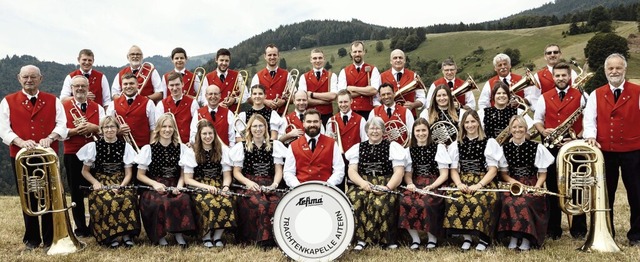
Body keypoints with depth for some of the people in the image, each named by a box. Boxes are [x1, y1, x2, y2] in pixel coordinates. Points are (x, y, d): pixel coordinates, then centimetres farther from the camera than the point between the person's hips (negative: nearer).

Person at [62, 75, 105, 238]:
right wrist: (76, 130, -20)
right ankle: (80, 228, 14)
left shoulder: (97, 108, 9)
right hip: (73, 156, -1)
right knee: (77, 193, 5)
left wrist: (94, 128, -15)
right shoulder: (64, 107, 3)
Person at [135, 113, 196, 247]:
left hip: (174, 187, 1)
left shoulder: (181, 148, 9)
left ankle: (178, 232, -14)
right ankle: (160, 235, -12)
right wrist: (155, 184, -11)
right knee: (160, 202, -35)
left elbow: (183, 173, 11)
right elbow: (140, 175, 6)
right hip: (153, 189, -1)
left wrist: (179, 186, -10)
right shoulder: (148, 149, 4)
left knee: (184, 199, -33)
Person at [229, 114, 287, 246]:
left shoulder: (275, 145, 15)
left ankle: (274, 237, -18)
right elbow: (236, 172, 8)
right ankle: (262, 239, -19)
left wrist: (275, 184, -11)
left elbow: (278, 170, 10)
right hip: (249, 186, -1)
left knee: (277, 202, -33)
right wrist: (248, 182, -11)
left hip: (269, 185, 1)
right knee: (261, 203, -35)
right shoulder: (242, 146, 12)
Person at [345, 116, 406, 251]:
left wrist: (387, 187, -18)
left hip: (386, 186, -2)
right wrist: (363, 183, -16)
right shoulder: (358, 148, 15)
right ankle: (361, 238, -20)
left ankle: (387, 240, -17)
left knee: (381, 202, -35)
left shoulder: (392, 146, 9)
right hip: (363, 185, 2)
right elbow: (352, 171, 5)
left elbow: (399, 171, -1)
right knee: (353, 198, -31)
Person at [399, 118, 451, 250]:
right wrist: (410, 184, -11)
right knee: (405, 202, -31)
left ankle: (432, 237, -11)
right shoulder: (409, 150, 16)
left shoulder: (439, 148, 7)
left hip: (435, 185, -2)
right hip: (416, 184, 3)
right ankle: (415, 238, -15)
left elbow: (444, 174, 1)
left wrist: (431, 186, -16)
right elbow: (407, 173, 13)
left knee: (425, 203, -35)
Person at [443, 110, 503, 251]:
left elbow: (493, 169, 0)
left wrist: (479, 185, -15)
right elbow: (453, 169, 11)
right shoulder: (457, 144, 16)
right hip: (463, 182, 2)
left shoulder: (489, 142, 7)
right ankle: (466, 237, -16)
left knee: (477, 202, -35)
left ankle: (483, 237, -14)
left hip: (483, 183, -2)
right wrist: (459, 184, -10)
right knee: (456, 201, -31)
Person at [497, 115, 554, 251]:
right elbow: (503, 173, 9)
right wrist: (513, 181, -10)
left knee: (524, 202, -34)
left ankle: (526, 237, -17)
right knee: (509, 202, -33)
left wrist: (537, 186, -14)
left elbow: (542, 173, 4)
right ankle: (513, 236, -20)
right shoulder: (505, 148, 9)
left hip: (531, 184, -1)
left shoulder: (537, 147, 3)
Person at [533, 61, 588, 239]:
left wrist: (577, 138, -15)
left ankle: (579, 228, 15)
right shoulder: (544, 97, 9)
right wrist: (543, 131, -8)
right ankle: (553, 228, 17)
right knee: (552, 188, 8)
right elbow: (537, 120, 12)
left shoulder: (580, 96, 2)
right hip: (551, 148, 2)